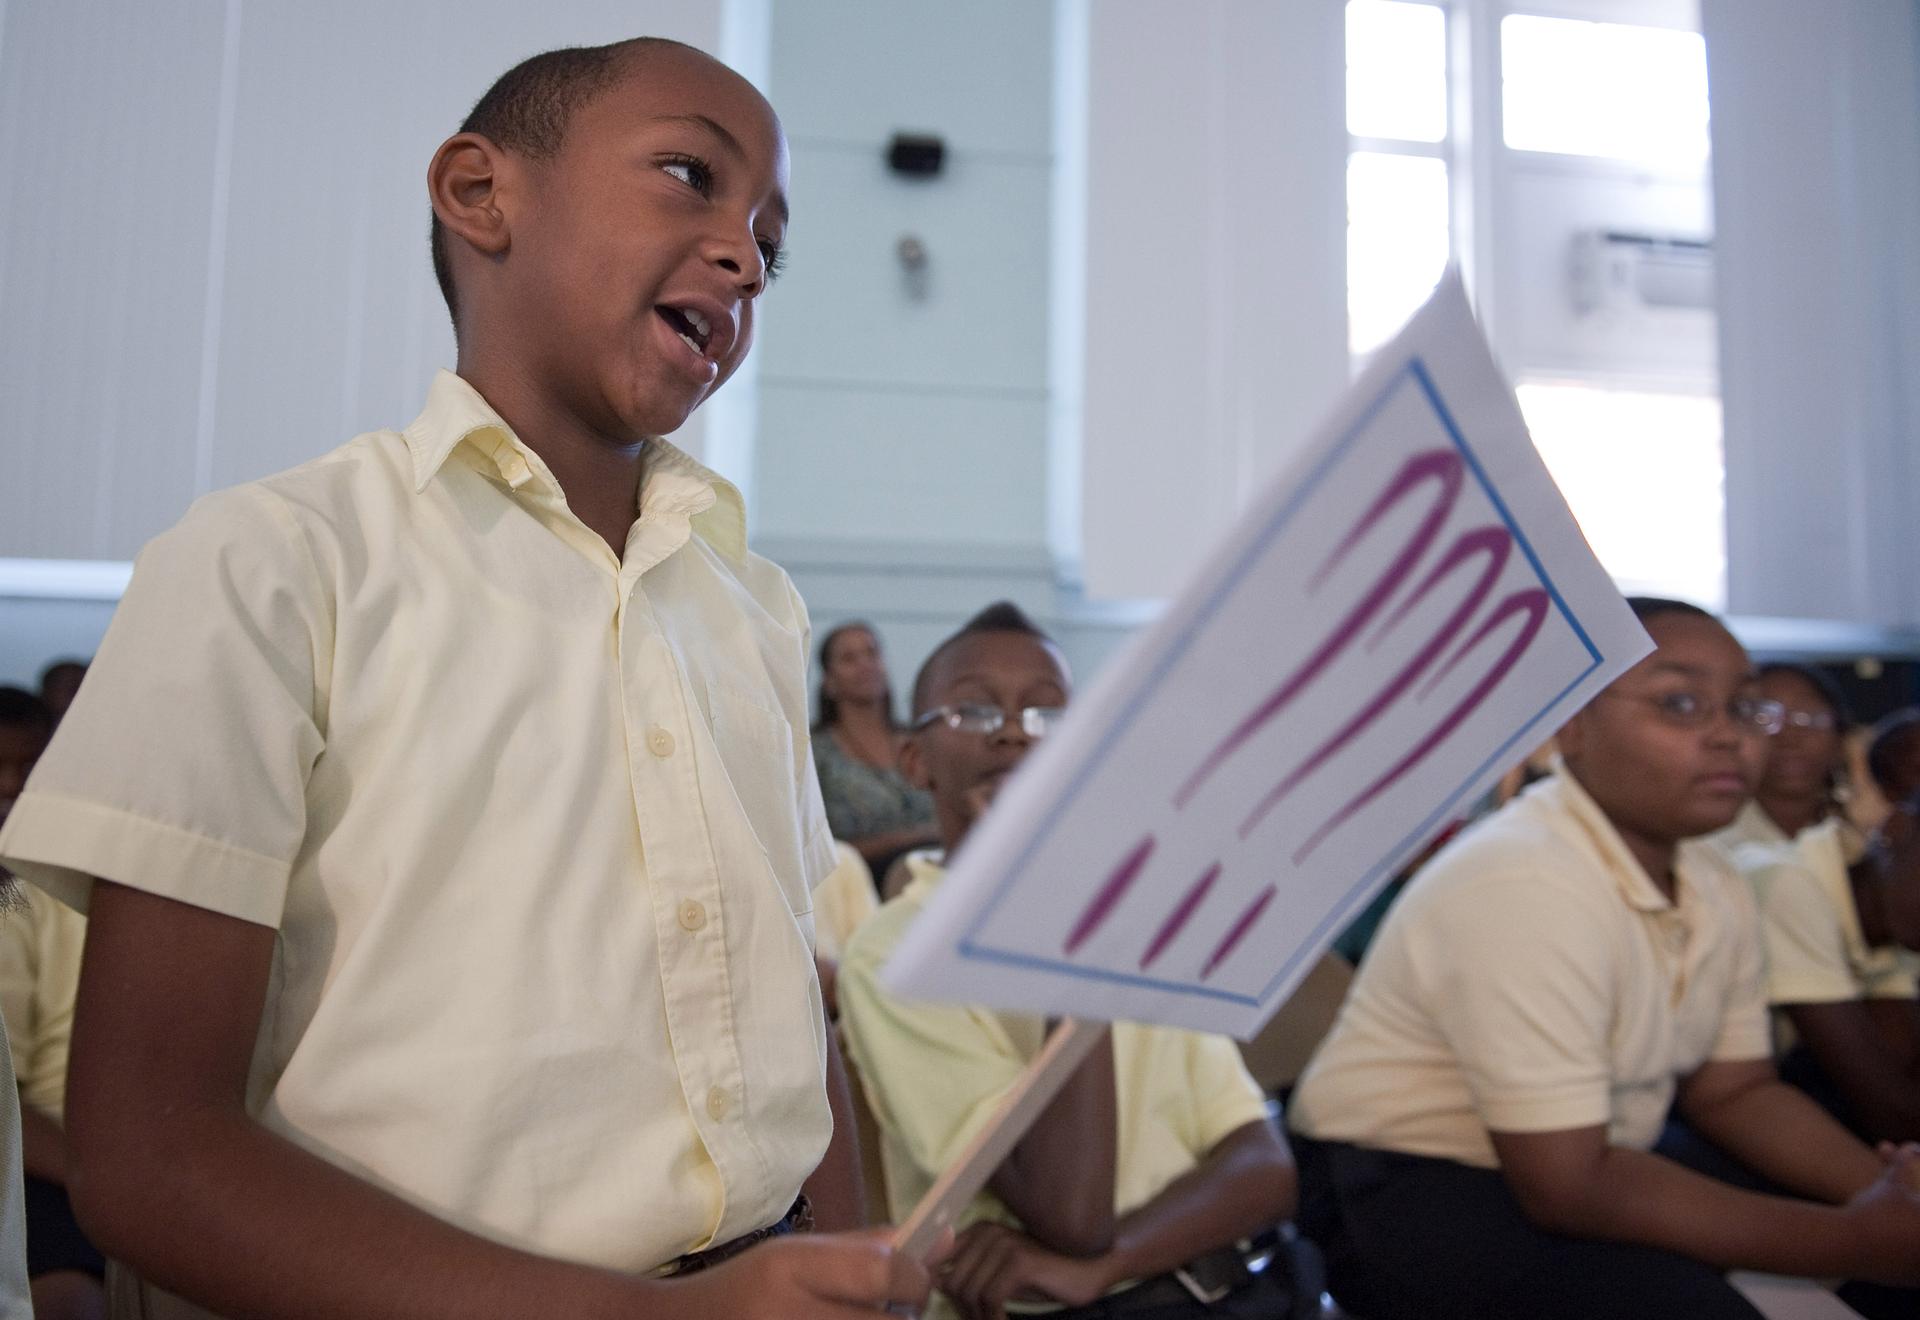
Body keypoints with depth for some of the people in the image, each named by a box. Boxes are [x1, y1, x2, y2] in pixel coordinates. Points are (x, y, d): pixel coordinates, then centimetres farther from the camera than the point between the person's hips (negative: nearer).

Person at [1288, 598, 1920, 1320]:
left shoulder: (1716, 891, 2)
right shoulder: (1521, 887, -27)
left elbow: (1733, 1090, 9)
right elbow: (1568, 1187, -26)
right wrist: (1850, 1242, -22)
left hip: (1593, 1161, 8)